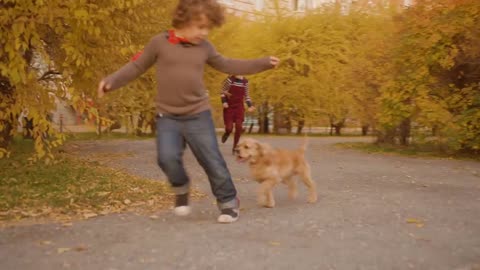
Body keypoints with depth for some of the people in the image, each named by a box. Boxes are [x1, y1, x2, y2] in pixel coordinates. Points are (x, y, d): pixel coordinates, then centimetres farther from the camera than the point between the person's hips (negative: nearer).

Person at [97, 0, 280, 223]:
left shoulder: (204, 47, 3)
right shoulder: (159, 43, -4)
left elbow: (226, 65, 15)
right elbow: (136, 67, 4)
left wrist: (263, 63, 13)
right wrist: (111, 81, -10)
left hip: (198, 115, 1)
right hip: (167, 117, -1)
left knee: (212, 161, 0)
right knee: (167, 158, -19)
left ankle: (229, 202, 17)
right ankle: (181, 189, 13)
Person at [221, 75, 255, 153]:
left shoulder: (245, 81, 3)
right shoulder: (230, 79, -9)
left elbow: (246, 95, 12)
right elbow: (222, 91, -3)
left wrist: (250, 106, 1)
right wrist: (224, 102, -17)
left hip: (240, 107, 3)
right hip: (229, 107, -3)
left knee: (239, 127, -8)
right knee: (229, 128, -7)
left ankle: (235, 147, 5)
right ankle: (226, 134, 32)